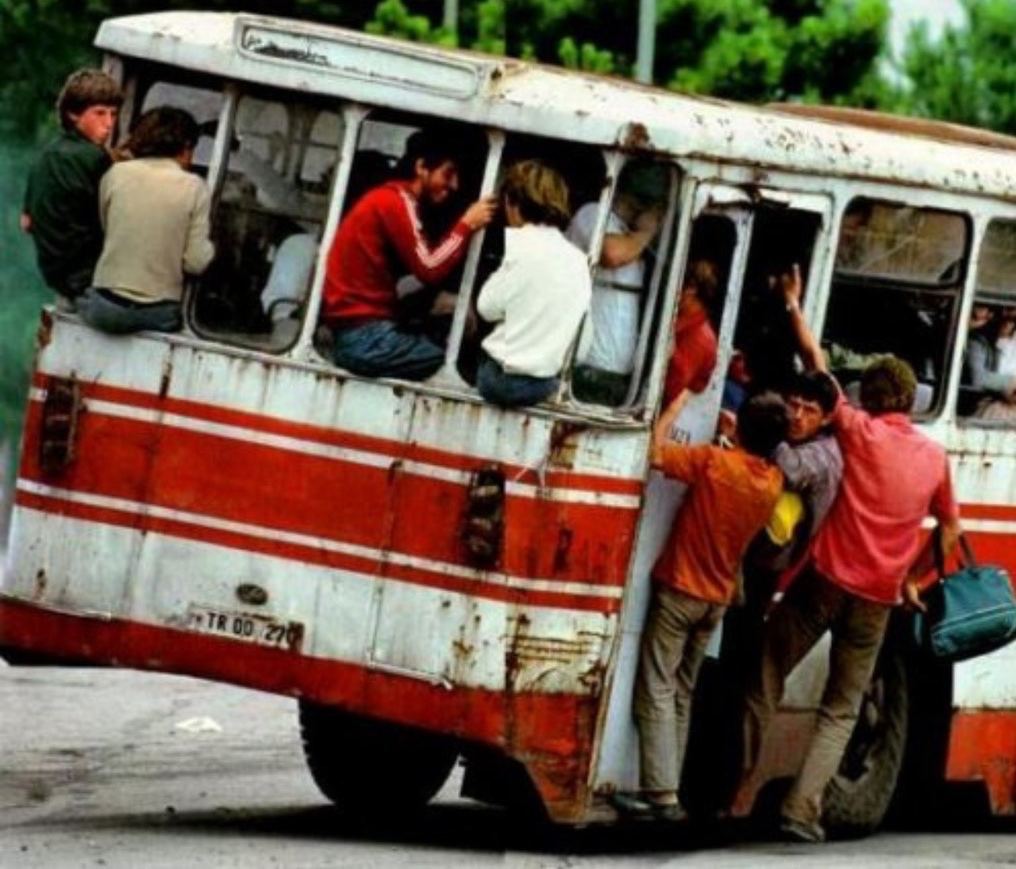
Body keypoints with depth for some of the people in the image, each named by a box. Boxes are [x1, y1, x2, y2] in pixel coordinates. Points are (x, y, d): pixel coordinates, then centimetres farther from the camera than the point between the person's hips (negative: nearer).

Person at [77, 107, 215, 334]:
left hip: (107, 308, 2)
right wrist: (209, 248, 16)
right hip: (159, 314, -2)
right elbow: (196, 262, -5)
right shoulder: (194, 187, -3)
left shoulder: (117, 174, 2)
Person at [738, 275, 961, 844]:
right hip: (877, 599, 2)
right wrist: (911, 579, 20)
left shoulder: (859, 430, -5)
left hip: (826, 580, -2)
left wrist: (795, 307, 13)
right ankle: (803, 811, -3)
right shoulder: (934, 457, 5)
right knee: (842, 710, 9)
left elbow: (818, 366, 3)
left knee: (767, 679, 11)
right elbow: (951, 532, 13)